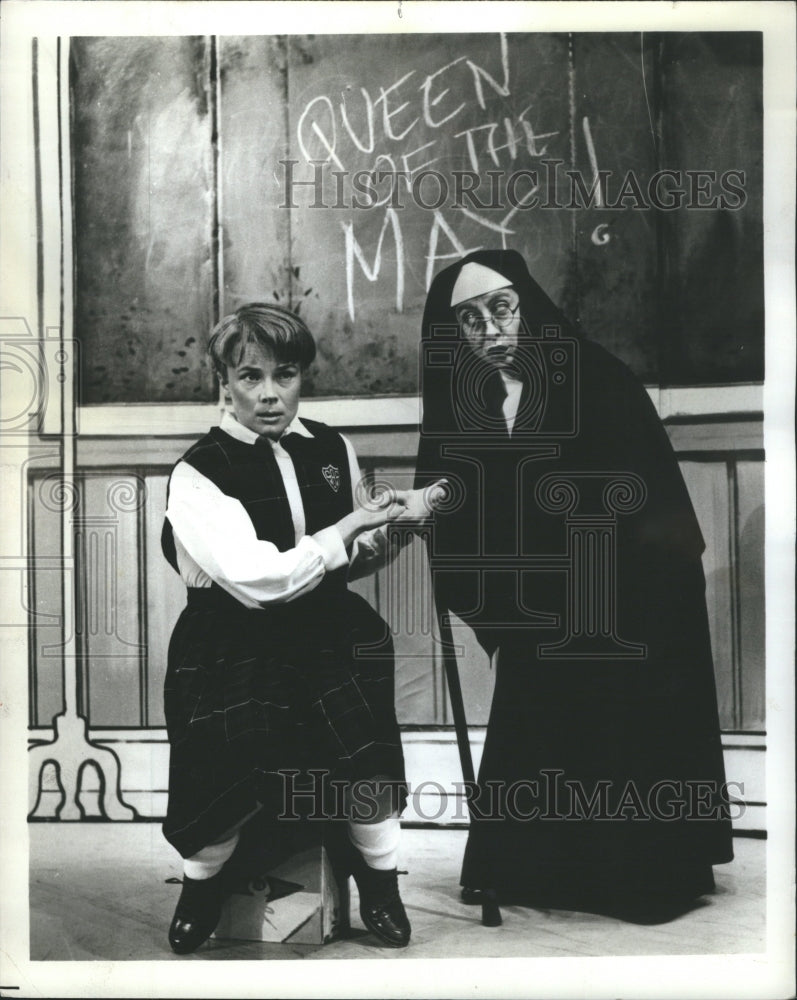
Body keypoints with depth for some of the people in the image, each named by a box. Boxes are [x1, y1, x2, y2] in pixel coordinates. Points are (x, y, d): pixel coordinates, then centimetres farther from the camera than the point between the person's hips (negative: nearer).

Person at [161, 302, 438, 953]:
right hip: (231, 643, -3)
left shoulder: (333, 449, 5)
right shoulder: (199, 473, -10)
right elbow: (258, 582, -19)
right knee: (237, 759, -21)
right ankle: (203, 877, 15)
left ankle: (379, 881, 7)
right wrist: (351, 530, -17)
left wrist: (373, 546, -4)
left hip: (326, 629, 3)